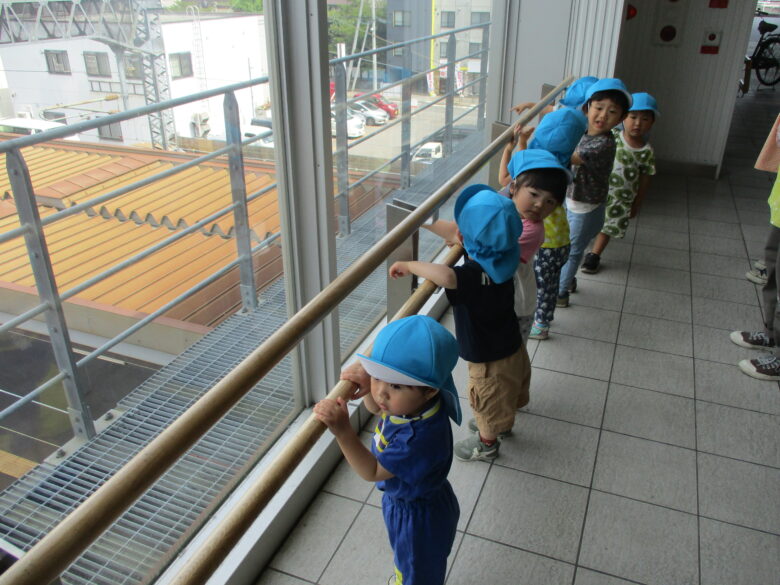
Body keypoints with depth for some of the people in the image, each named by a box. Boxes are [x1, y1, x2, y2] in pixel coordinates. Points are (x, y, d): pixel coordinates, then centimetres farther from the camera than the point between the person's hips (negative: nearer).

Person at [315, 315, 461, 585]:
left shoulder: (420, 436, -44)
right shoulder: (406, 400, -21)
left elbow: (372, 471, -33)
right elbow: (376, 407, 1)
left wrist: (343, 431, -46)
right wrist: (368, 386, -22)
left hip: (419, 518, -7)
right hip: (402, 500, 8)